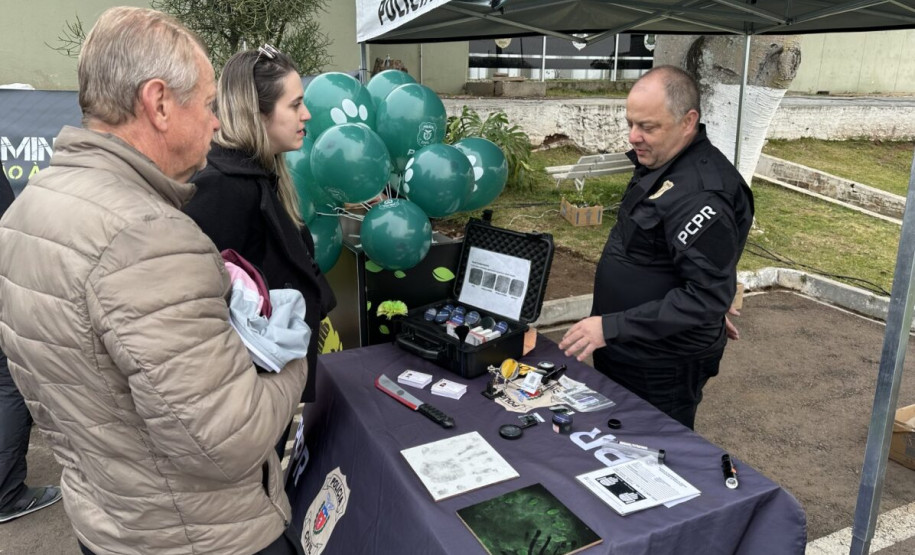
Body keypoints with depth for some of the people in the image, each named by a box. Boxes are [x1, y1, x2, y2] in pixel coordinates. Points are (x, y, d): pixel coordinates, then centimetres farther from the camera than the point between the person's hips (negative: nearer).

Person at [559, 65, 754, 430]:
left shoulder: (700, 193, -27)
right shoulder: (660, 163, 4)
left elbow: (707, 296, -29)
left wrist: (612, 328, -30)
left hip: (663, 368, -9)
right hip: (627, 352, 10)